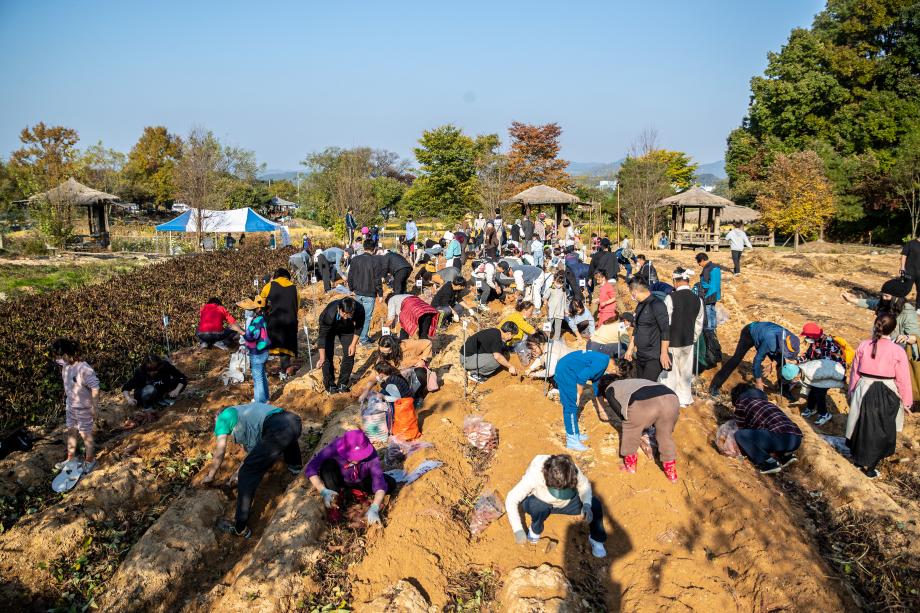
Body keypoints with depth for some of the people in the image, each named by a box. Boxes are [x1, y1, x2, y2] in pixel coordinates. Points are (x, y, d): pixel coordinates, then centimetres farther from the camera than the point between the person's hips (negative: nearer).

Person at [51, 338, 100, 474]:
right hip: (70, 407, 8)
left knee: (86, 435, 9)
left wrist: (94, 409, -18)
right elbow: (67, 386, 9)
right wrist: (66, 403, 15)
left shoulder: (84, 369, -30)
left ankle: (90, 460, 28)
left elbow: (95, 389, -24)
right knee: (69, 432, 21)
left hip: (84, 409, -8)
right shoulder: (66, 366, -6)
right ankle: (71, 459, 40)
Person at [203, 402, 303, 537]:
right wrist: (239, 472, 45)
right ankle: (295, 466, 67)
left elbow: (219, 454, 21)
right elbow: (253, 449, 40)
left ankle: (240, 529, 9)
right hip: (294, 421, 8)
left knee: (247, 476, 5)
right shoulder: (243, 414, 39)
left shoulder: (223, 417, 18)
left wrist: (210, 476, 37)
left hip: (277, 430, -7)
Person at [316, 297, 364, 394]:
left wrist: (353, 344, -14)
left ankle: (343, 384, 13)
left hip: (347, 329, 3)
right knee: (328, 356, -10)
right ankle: (329, 385, 7)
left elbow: (359, 327, -13)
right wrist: (322, 358, -39)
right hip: (329, 329, -2)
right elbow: (322, 336, -36)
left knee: (349, 355, -2)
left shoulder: (359, 310, -36)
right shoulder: (329, 313, -43)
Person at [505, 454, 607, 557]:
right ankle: (535, 530, -4)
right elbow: (511, 500, -30)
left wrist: (587, 505, -29)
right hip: (539, 502, -2)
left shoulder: (572, 470, -31)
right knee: (539, 508, -37)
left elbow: (584, 486, -10)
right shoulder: (533, 476, -39)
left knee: (595, 505, -19)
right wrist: (518, 531, -32)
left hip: (566, 503, 3)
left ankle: (596, 539, 7)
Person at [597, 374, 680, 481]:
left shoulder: (610, 389, 28)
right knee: (665, 436, 29)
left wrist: (641, 434, 32)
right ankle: (671, 472, 36)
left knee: (630, 435, 23)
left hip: (643, 404, -5)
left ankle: (630, 465, 38)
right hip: (671, 399, 5)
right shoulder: (631, 383, 45)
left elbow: (622, 415, 20)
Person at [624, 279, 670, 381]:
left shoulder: (656, 305, -14)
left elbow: (665, 331, -18)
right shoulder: (640, 305, 12)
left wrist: (664, 353, -19)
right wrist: (630, 349, 21)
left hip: (653, 358, -8)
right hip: (640, 356, 8)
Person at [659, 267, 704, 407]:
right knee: (685, 371, 17)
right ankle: (685, 399, 30)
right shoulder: (697, 300, -1)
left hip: (672, 342, -5)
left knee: (669, 371, 7)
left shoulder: (671, 298, -17)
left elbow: (665, 322, -15)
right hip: (688, 342, 5)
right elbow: (699, 324, 6)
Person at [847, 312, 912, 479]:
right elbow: (903, 380, -9)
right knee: (881, 431, 14)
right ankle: (869, 466, 21)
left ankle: (858, 458, 35)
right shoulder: (898, 352, -16)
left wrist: (852, 391, 15)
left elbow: (855, 372, 1)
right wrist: (906, 401, 5)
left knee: (862, 426, 20)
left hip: (864, 391, 3)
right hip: (886, 395, -2)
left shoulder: (863, 346, -8)